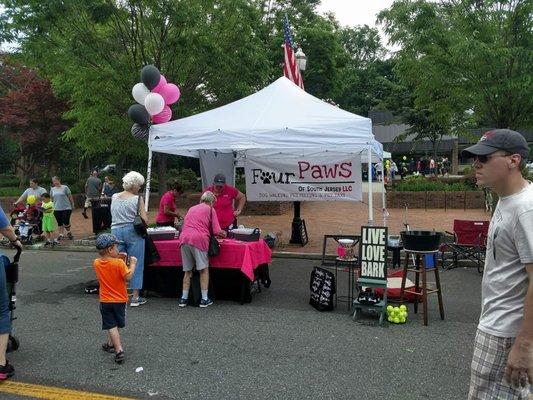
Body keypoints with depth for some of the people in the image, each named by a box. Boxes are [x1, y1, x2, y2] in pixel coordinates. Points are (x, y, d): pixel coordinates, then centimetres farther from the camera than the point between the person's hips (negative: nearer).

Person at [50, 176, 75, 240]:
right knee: (59, 223, 8)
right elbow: (51, 198, 19)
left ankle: (68, 233, 16)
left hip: (66, 208, -4)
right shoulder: (52, 189, 9)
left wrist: (72, 205, 1)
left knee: (66, 222, -6)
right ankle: (61, 234, 18)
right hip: (57, 209, 4)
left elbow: (70, 197, 0)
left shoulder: (65, 187, -3)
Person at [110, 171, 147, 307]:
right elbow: (145, 220, -9)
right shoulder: (137, 199, -7)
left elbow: (113, 216, 15)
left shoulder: (114, 197, 7)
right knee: (136, 264, 4)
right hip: (132, 232, -4)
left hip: (116, 231, 4)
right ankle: (135, 298, 7)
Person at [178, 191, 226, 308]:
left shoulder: (191, 208, 27)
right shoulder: (210, 209, 10)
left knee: (187, 271, 14)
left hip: (184, 238, 5)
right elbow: (217, 231, 2)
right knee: (204, 270, 4)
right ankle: (204, 299, 4)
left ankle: (184, 298, 15)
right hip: (199, 238, -5)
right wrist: (224, 233, 23)